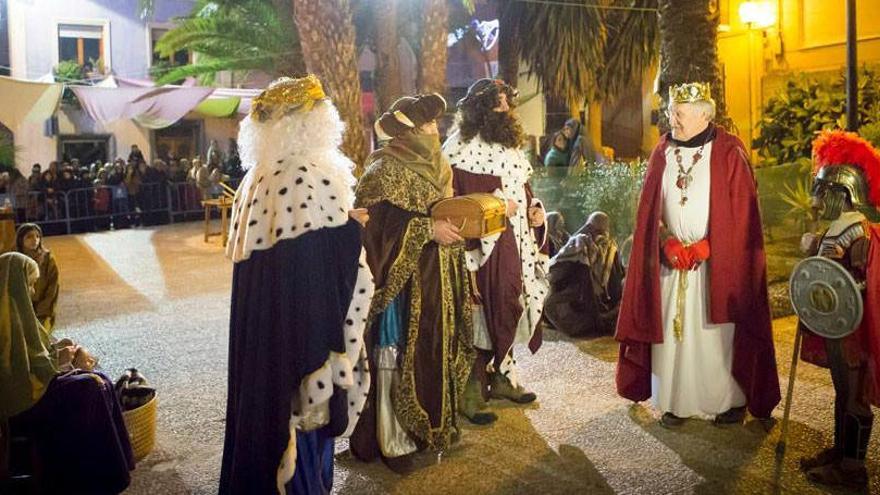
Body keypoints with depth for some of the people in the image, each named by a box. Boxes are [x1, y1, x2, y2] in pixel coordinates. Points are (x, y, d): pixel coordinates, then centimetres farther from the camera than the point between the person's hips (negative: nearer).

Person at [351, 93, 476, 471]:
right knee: (396, 355, -1)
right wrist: (428, 229, -21)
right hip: (401, 280, -7)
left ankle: (431, 425, 27)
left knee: (434, 352, 13)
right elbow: (374, 222, -20)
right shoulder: (384, 170, -12)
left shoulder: (437, 166, 12)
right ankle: (393, 441, 10)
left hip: (437, 281, 8)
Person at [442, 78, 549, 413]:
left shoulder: (508, 144, 15)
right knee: (484, 308, -4)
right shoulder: (460, 148, -10)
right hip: (482, 244, -8)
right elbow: (453, 200, -16)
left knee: (508, 306, 13)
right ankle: (473, 386, 8)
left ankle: (501, 375, 27)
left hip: (514, 243, 8)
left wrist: (535, 209, 4)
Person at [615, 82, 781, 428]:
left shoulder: (729, 152, -5)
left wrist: (705, 247, -12)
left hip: (716, 261, -3)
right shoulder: (662, 153, 7)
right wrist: (668, 243, -7)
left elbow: (740, 211, -6)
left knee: (718, 331, -1)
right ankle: (676, 401, 12)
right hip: (670, 258, 4)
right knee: (671, 330, 2)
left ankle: (732, 400, 14)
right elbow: (650, 209, 7)